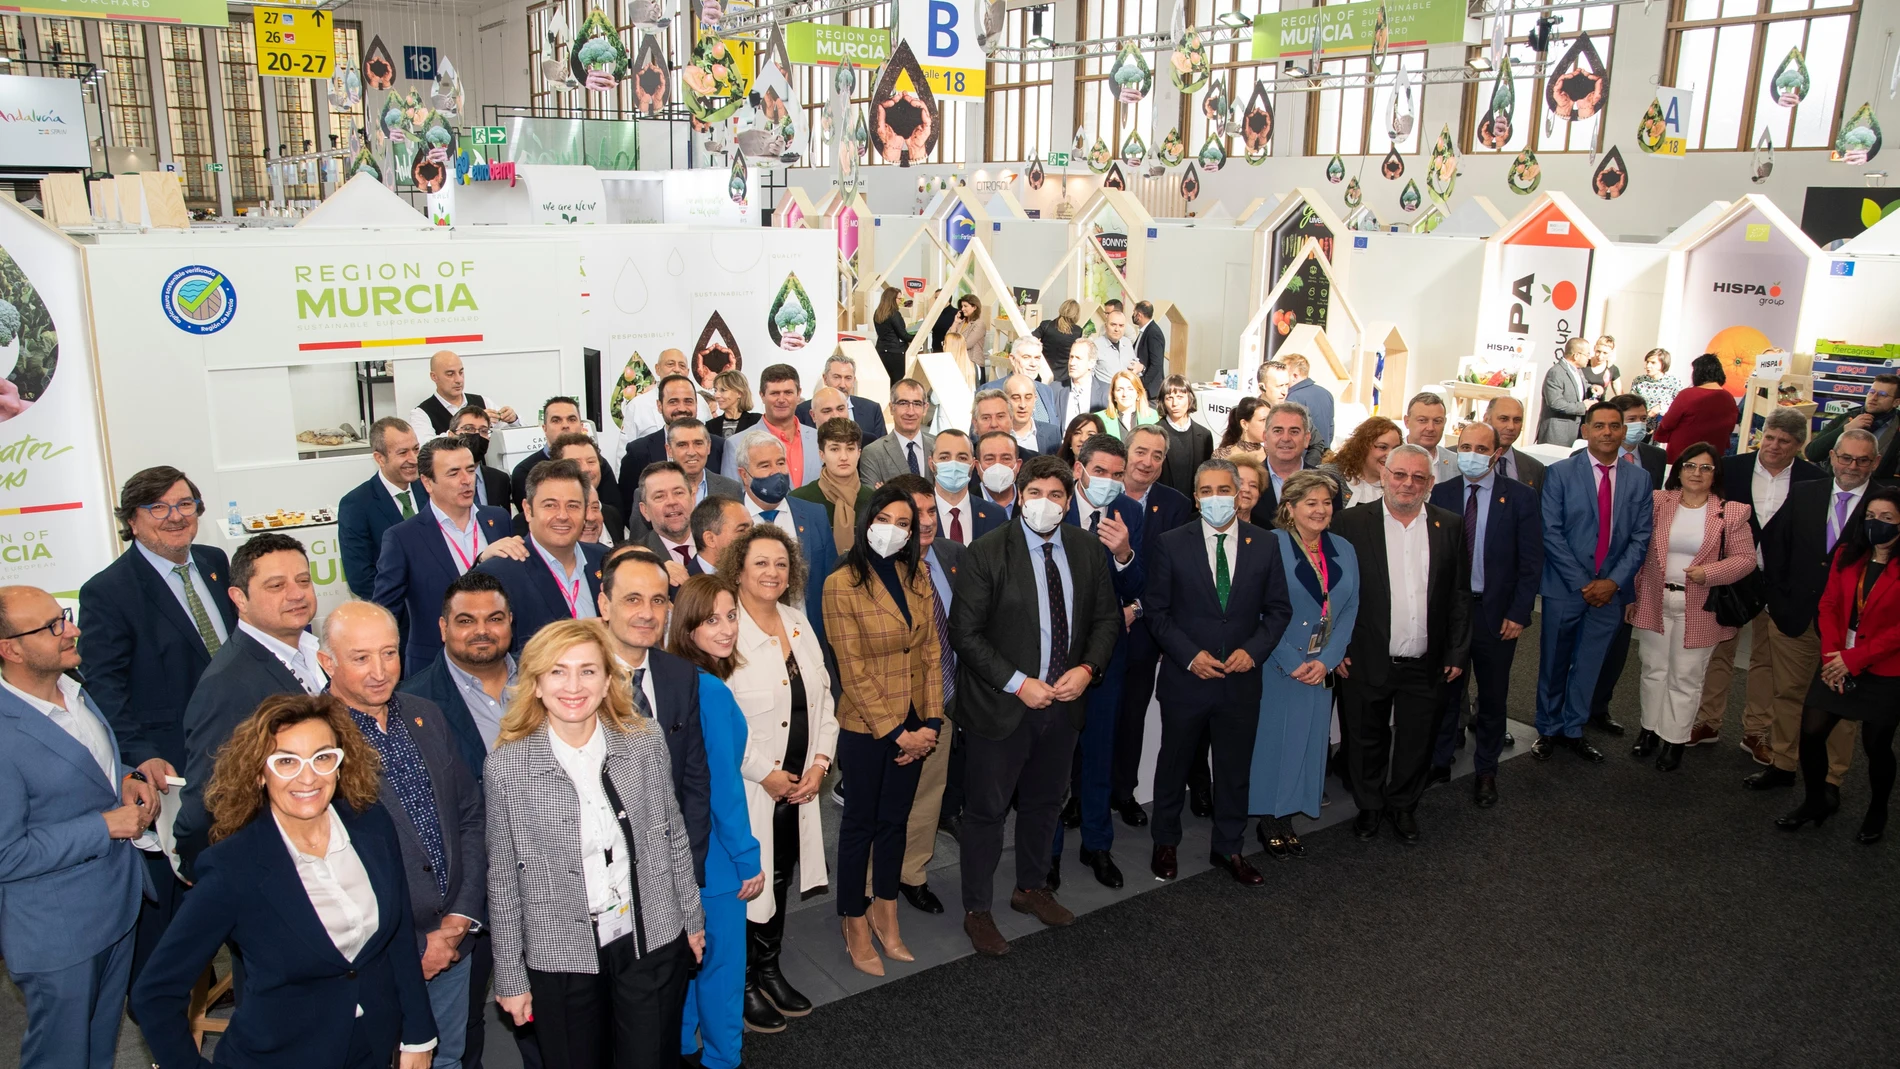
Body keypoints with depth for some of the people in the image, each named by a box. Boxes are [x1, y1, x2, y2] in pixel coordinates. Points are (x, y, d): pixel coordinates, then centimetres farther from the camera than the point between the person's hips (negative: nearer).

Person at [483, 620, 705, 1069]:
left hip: (653, 944, 1)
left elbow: (674, 835, 4)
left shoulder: (644, 742, -7)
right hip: (560, 958, -1)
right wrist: (510, 976, 1)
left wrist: (692, 918, 11)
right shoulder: (506, 767, -12)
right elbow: (503, 880, -4)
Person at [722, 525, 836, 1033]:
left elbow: (823, 700, 11)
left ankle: (770, 970, 34)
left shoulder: (799, 624, 8)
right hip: (746, 788, -6)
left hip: (799, 784, 6)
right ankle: (743, 983, 24)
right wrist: (765, 775, -15)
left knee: (779, 878, 17)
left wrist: (820, 762, -1)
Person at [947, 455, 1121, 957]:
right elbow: (965, 633, -14)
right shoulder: (986, 553, -14)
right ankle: (977, 910, 23)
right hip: (1003, 704, -5)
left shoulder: (1088, 549, 1)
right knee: (986, 809, 7)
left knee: (1045, 801, 21)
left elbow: (1107, 616, 7)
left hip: (1064, 699, 5)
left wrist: (1087, 667, -10)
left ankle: (1031, 888, 42)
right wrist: (1018, 684, -20)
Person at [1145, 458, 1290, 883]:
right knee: (1174, 764, 13)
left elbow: (1278, 609, 4)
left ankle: (1229, 848, 31)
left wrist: (1253, 650, -11)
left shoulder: (1263, 544, 0)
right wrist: (1190, 655, -15)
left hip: (1241, 678, 2)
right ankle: (1165, 843, 32)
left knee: (1235, 767, 13)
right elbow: (1155, 610, -5)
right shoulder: (1171, 544, -6)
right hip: (1186, 677, -1)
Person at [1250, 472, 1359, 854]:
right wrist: (1292, 663, -14)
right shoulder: (1270, 545, -10)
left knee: (1307, 739, 10)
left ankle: (1286, 816, 22)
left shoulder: (1343, 550, 7)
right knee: (1272, 737, 2)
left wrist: (1326, 660, -7)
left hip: (1322, 669, 5)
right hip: (1276, 668, -5)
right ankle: (1268, 819, 16)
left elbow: (1350, 609, 6)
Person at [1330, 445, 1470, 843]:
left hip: (1427, 666, 2)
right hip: (1366, 661, -2)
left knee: (1417, 743, 14)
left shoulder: (1450, 526, 3)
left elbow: (1459, 595, 6)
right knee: (1367, 740, 13)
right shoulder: (1352, 522, -5)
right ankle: (1369, 805, 34)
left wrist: (1457, 652, 2)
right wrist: (1338, 647, -7)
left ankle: (1403, 806, 36)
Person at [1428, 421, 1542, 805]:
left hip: (1497, 614, -1)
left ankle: (1486, 770, 28)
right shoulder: (1440, 494, 0)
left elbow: (1531, 562, -4)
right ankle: (1439, 762, 27)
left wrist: (1518, 613, -9)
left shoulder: (1521, 497, -4)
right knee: (1445, 690, 12)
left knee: (1493, 696, 11)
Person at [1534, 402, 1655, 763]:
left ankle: (1573, 730, 27)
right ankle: (1548, 730, 25)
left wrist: (1613, 581, -10)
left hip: (1610, 591, 3)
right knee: (1554, 663, 9)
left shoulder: (1639, 481, 5)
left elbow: (1640, 538, 3)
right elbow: (1551, 533, -9)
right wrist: (1582, 583, -13)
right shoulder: (1559, 473, -5)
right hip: (1565, 587, -2)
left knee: (1588, 665, 12)